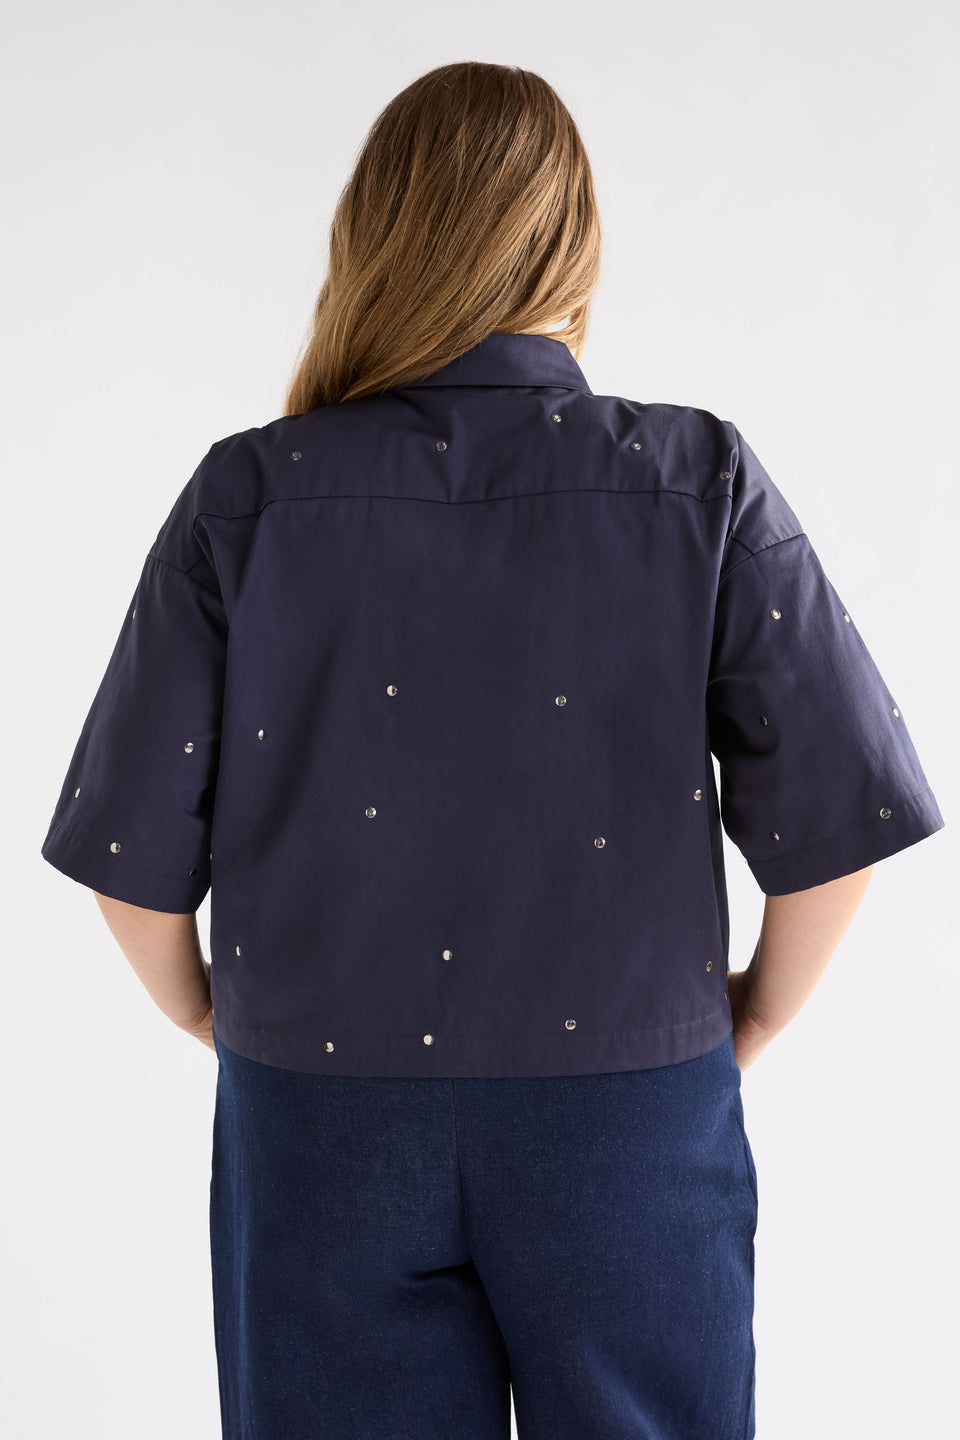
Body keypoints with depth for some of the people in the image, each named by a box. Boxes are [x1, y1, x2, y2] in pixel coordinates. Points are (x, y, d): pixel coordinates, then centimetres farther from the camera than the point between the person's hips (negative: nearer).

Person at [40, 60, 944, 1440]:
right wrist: (753, 1020, 6)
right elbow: (840, 812, -9)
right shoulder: (701, 483, -10)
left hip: (322, 1115, 1)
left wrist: (211, 1014, 11)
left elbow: (134, 848, -6)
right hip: (631, 1115, 0)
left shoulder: (247, 498, -9)